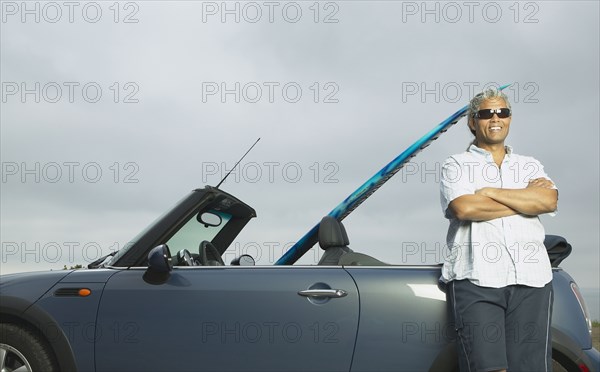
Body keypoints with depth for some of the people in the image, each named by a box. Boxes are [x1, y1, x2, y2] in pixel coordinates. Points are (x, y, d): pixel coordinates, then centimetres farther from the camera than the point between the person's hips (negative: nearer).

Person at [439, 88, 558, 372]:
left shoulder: (530, 166, 22)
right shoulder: (456, 165, 12)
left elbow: (549, 201, 1)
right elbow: (463, 209, -8)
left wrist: (489, 192, -3)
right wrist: (527, 199, 0)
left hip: (531, 278, 3)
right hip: (475, 280, -3)